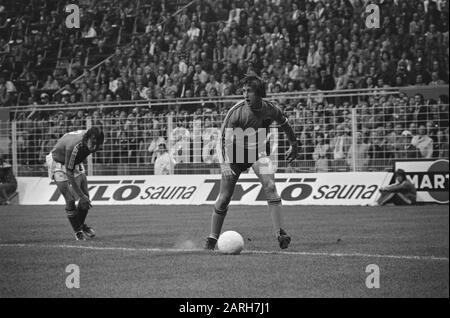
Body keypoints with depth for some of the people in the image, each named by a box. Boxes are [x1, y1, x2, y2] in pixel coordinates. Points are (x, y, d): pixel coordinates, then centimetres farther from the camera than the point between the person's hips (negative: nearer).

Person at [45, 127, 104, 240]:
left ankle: (81, 224, 24)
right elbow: (69, 173, -36)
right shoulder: (74, 147, -41)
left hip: (75, 163, 7)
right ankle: (77, 231, 4)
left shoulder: (90, 139, -21)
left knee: (86, 196, 2)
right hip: (59, 164, -7)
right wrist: (81, 195, -36)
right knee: (70, 199, -13)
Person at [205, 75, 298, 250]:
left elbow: (285, 124, 8)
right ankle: (212, 239, 12)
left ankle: (280, 233, -19)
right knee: (224, 198, -2)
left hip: (258, 152, 2)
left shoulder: (270, 108, -15)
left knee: (270, 186, -21)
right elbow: (223, 139, -25)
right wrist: (224, 164, -38)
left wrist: (294, 145, 19)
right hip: (236, 152, -2)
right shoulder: (237, 111, -24)